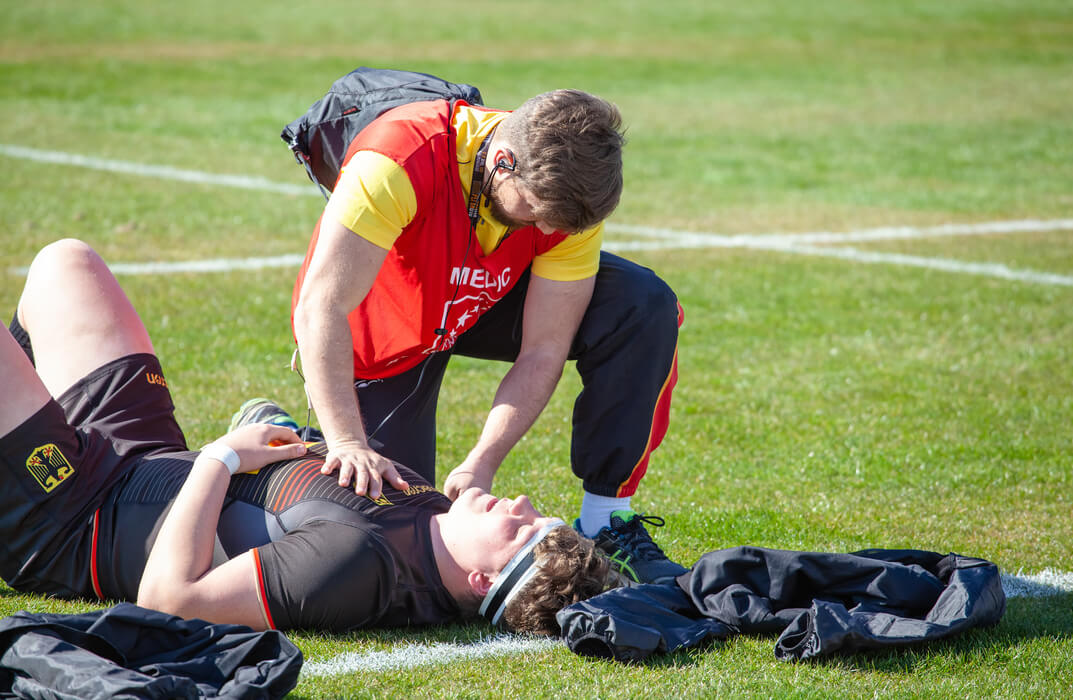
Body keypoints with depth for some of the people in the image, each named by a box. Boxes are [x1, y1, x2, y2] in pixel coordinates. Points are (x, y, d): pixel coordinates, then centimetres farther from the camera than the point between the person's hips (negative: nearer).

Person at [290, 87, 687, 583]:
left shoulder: (567, 195, -27)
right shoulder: (398, 162, -41)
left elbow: (544, 351, -22)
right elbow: (321, 309, -43)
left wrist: (480, 464, -33)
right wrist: (349, 444, -51)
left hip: (485, 305, 4)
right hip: (380, 341, -3)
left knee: (644, 306, -21)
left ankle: (606, 524, -12)